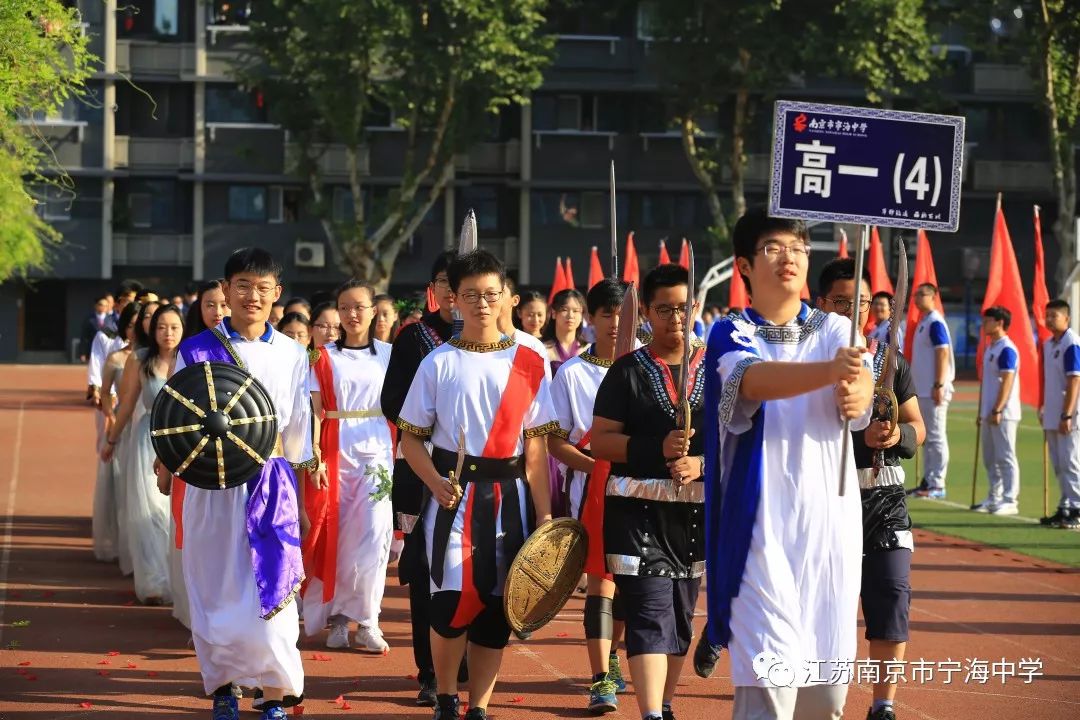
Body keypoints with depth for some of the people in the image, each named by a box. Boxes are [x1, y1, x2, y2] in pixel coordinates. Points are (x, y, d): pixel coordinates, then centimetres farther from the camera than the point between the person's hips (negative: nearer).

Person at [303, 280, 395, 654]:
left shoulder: (388, 355, 6)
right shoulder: (324, 357, 4)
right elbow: (315, 411, 0)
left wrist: (401, 454, 0)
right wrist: (314, 456, -10)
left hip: (377, 452, 0)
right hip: (334, 453, 0)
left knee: (372, 537, -7)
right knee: (333, 535, 1)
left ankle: (365, 619, 1)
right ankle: (337, 616, 12)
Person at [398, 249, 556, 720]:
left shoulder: (528, 364, 3)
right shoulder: (438, 363, 2)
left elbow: (536, 446, 3)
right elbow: (411, 437, 3)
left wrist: (544, 514, -3)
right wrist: (436, 483, -15)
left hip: (509, 497, 1)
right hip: (453, 495, -1)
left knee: (496, 603, 3)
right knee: (452, 601, -9)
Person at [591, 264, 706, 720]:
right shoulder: (628, 371, 3)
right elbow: (600, 441, -2)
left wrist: (702, 464, -13)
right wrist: (658, 448, -17)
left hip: (697, 507, 3)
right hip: (637, 508, -3)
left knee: (680, 616, 13)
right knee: (650, 614, -13)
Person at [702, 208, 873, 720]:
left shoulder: (836, 330, 10)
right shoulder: (731, 336, 0)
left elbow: (862, 383, -12)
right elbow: (757, 380, -23)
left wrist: (856, 393, -37)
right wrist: (830, 371, -41)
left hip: (831, 520, 4)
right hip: (762, 522, -4)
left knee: (828, 678, 8)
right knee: (767, 676, -14)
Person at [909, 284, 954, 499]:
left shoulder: (935, 323, -12)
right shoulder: (923, 322, 17)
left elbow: (943, 354, -18)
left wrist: (939, 385, -22)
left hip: (933, 390, -10)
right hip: (923, 390, 10)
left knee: (935, 437, -7)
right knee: (927, 437, 12)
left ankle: (937, 485, -6)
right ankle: (928, 481, 17)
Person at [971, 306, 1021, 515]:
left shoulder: (1007, 349, -13)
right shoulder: (989, 348, 16)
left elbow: (1007, 382, -19)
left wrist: (997, 411, -22)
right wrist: (981, 412, 21)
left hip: (1004, 413, -10)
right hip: (989, 413, 10)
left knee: (1006, 457, -7)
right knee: (990, 458, 13)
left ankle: (1010, 500, -5)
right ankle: (994, 498, 20)